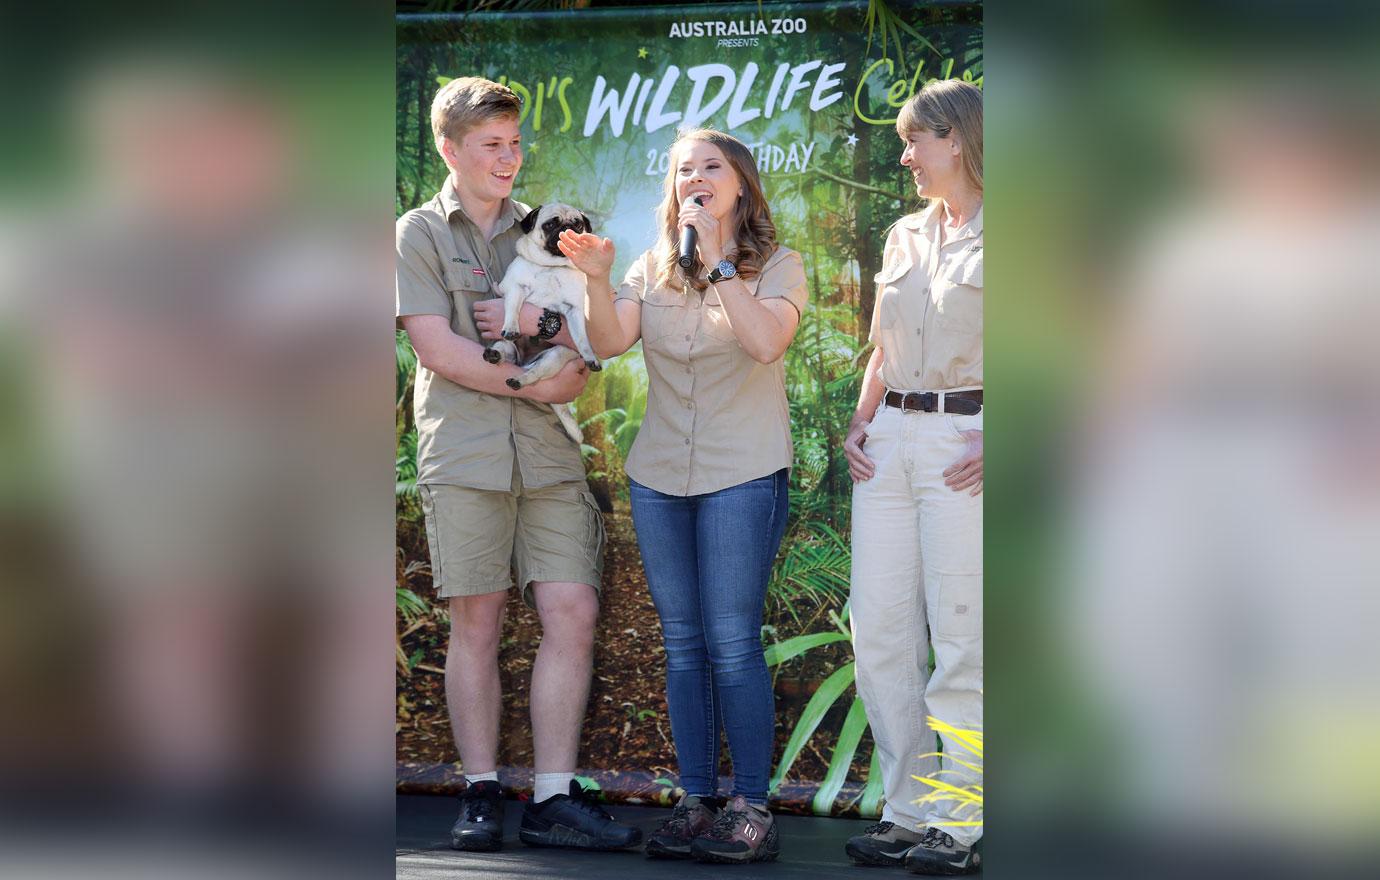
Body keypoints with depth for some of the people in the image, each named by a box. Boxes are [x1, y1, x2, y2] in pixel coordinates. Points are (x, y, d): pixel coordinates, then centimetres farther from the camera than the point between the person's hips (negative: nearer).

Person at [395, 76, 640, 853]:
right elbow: (438, 350, -5)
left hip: (547, 450, 3)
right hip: (464, 450, -3)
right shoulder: (421, 232, 6)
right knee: (477, 622, -1)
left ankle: (555, 798, -2)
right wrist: (536, 381, -8)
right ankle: (482, 795, 6)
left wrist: (538, 323, -9)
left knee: (573, 612, -6)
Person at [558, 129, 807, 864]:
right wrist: (597, 279, -21)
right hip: (659, 476, 5)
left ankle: (750, 809, -4)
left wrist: (714, 260, -19)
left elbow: (766, 341, -19)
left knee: (731, 643, -9)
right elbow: (610, 343, -4)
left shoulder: (777, 266, 0)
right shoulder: (653, 270, 11)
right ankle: (695, 801, 12)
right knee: (682, 643, 7)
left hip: (742, 476, -4)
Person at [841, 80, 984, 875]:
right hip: (889, 442, 7)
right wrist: (861, 422, 9)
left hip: (964, 444, -7)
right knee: (880, 631, 4)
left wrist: (999, 444, -19)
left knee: (961, 637, -6)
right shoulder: (906, 236, 17)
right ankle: (909, 809, 12)